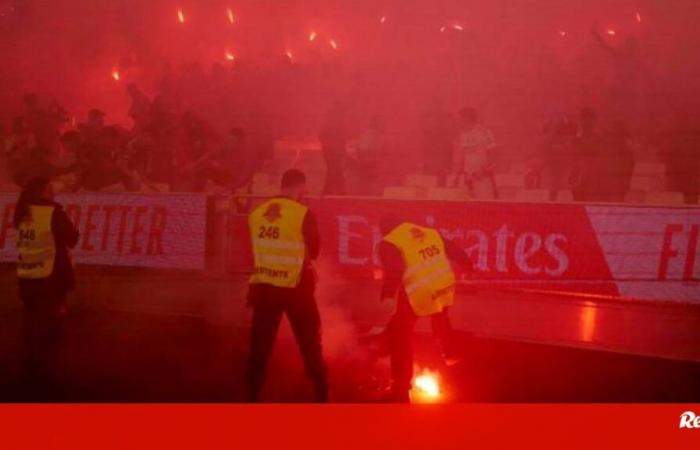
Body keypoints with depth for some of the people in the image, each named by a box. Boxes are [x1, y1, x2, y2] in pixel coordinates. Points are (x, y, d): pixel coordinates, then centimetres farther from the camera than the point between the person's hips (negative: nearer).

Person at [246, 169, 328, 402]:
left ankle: (252, 397, 13)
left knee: (260, 346, 11)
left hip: (264, 287, 4)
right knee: (310, 343, 11)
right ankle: (321, 394, 18)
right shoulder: (303, 214, -13)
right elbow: (314, 251, -3)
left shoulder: (256, 213, 1)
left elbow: (259, 249, 11)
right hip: (295, 288, -4)